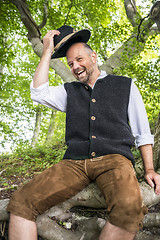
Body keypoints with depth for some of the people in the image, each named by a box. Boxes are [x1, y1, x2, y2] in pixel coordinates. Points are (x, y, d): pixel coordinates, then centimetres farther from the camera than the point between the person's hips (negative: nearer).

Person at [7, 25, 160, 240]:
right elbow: (39, 93, 4)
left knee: (129, 208, -37)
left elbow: (143, 133, 15)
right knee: (21, 201, -21)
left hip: (114, 159, -2)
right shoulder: (69, 91, 23)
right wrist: (47, 52, 12)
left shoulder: (125, 85, 17)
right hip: (75, 163, 3)